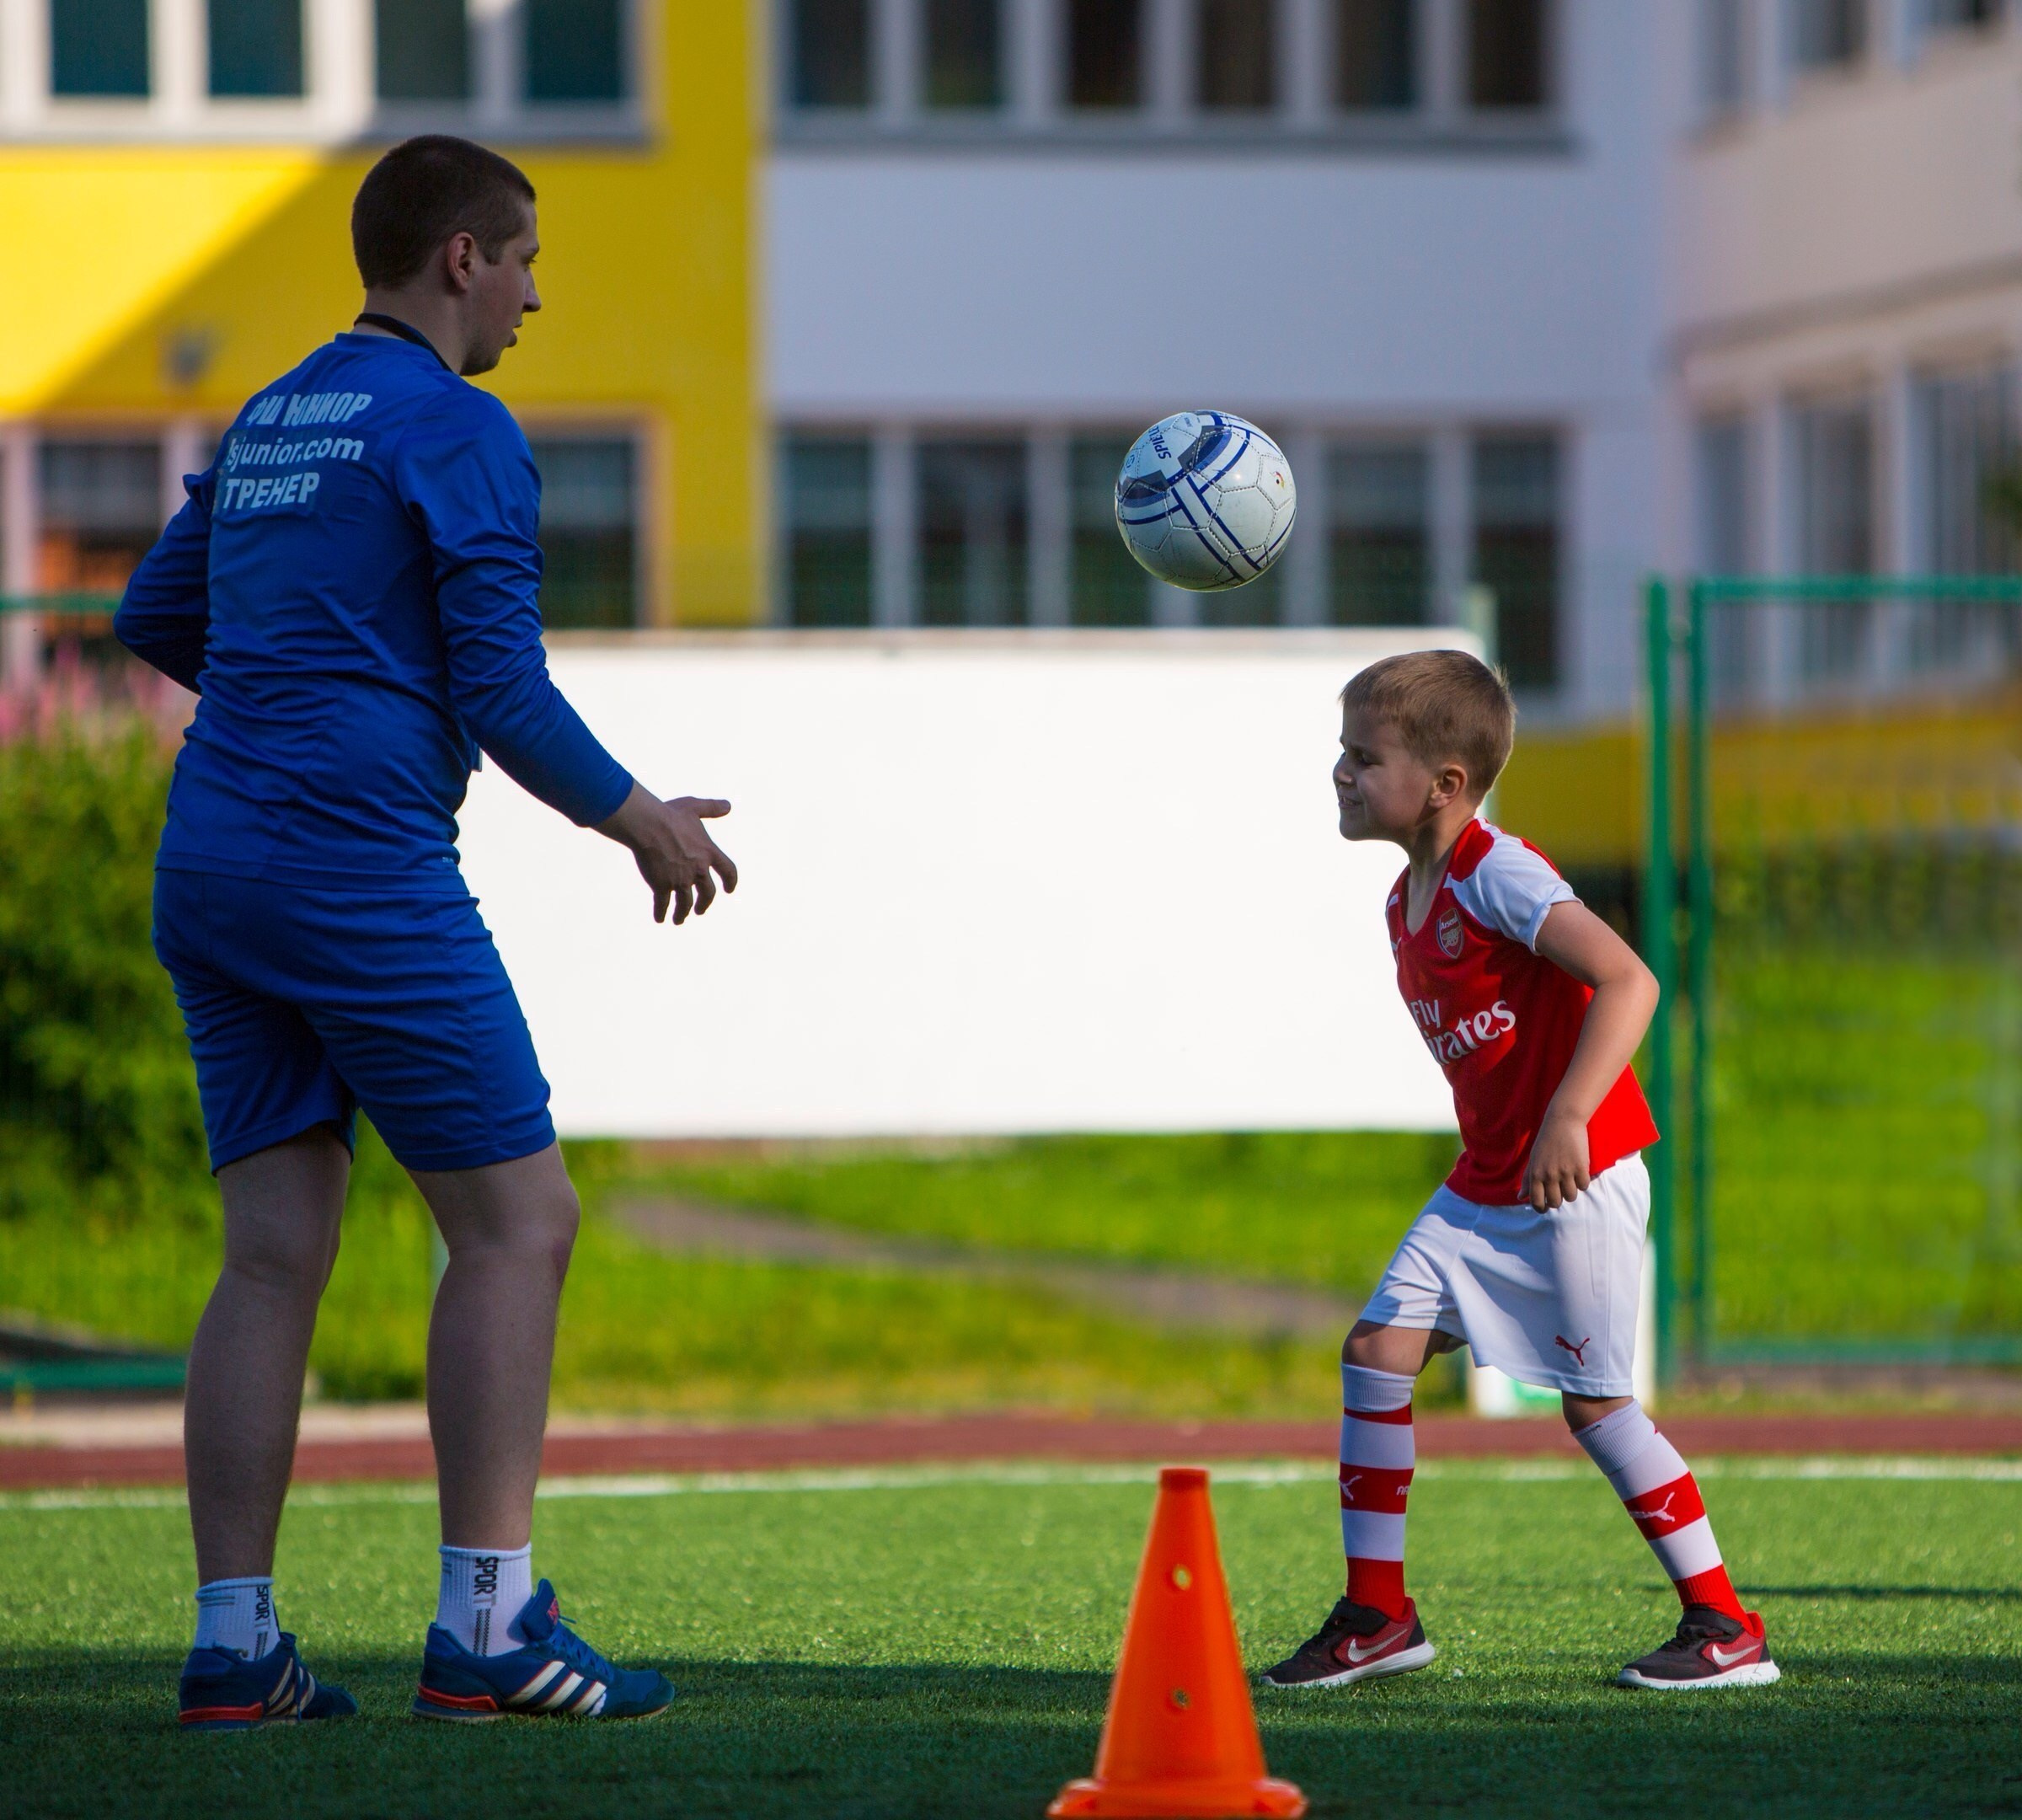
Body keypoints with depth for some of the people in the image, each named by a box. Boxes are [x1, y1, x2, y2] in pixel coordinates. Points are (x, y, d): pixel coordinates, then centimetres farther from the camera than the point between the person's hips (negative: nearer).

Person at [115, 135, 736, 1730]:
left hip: (211, 872, 8)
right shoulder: (459, 431, -7)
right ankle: (487, 1625, -6)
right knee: (517, 1220, -2)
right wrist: (642, 822, 2)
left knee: (275, 1252, 7)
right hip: (364, 867, -8)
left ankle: (234, 1643, 2)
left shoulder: (269, 421, 18)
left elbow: (155, 621, 26)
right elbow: (503, 691, -12)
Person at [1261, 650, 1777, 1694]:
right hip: (1484, 1183, 9)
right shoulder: (1406, 902, 10)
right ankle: (1377, 1616, 9)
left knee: (1596, 1402, -5)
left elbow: (1627, 982, -29)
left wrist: (1567, 1117, -36)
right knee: (1377, 1349, 1)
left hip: (1580, 1178, -9)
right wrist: (1495, 1151, 20)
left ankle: (1727, 1629, 6)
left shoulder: (1498, 876, -19)